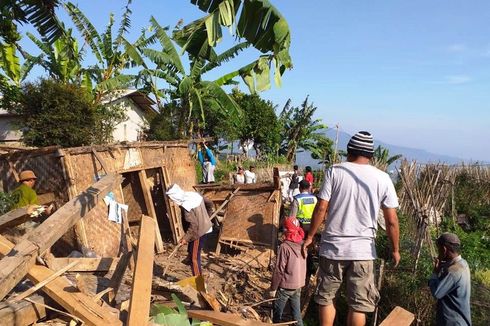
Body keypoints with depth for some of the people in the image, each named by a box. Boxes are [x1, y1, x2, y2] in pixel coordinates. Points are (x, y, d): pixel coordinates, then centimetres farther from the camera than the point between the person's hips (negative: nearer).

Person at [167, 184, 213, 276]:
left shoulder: (186, 206, -27)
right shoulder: (194, 194, -2)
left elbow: (194, 225, -27)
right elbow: (209, 203, 11)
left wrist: (186, 238, -18)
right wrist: (205, 217, 23)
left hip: (198, 232, -9)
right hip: (205, 228, 9)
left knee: (194, 258, 5)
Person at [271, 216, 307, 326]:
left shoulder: (285, 246, -18)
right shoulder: (302, 244, -3)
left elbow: (279, 270, -16)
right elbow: (303, 266, 7)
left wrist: (273, 288, -8)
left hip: (285, 286, -5)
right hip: (299, 285, 5)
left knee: (277, 313, 10)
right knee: (297, 312, 15)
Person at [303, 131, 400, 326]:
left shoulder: (334, 172, -5)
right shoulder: (382, 179, -3)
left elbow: (321, 208, -8)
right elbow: (391, 220, -2)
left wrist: (310, 237, 3)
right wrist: (395, 249, 11)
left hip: (332, 247, 0)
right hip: (363, 250, 1)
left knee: (325, 297, 16)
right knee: (358, 304, 12)